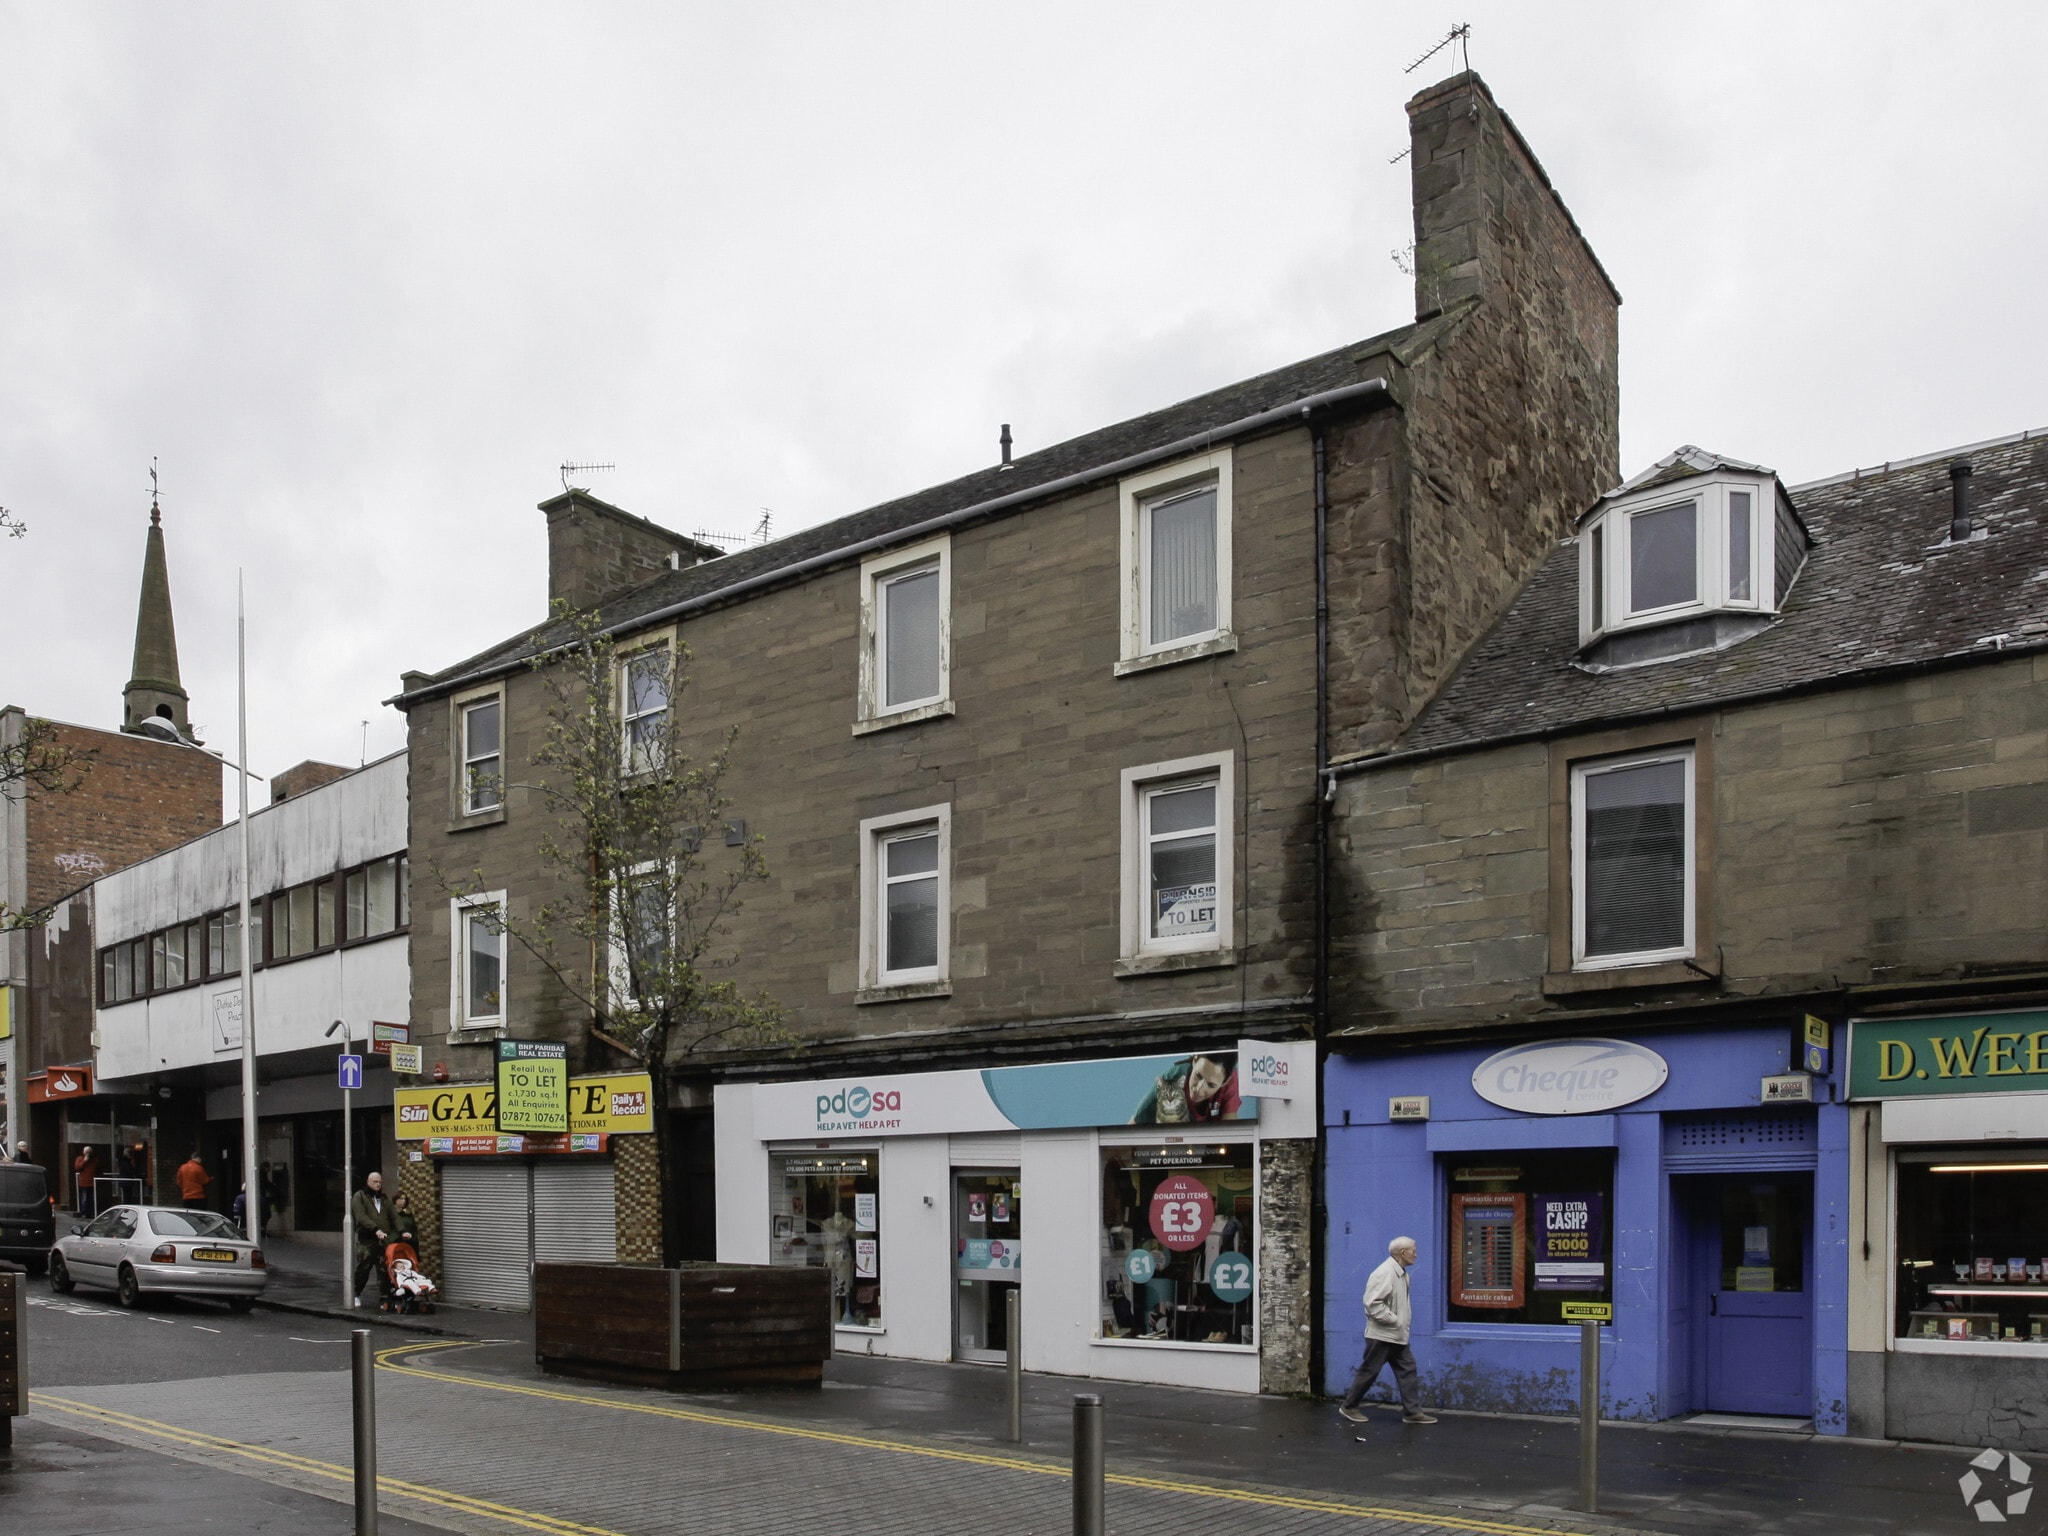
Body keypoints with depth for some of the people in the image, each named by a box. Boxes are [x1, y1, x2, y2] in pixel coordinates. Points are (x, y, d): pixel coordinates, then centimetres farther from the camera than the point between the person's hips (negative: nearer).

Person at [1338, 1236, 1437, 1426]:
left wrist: (1402, 1323, 8)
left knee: (1407, 1370, 5)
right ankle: (1348, 1406, 15)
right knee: (1369, 1372, 1)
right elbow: (1373, 1304, -26)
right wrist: (1395, 1320, -21)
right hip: (1381, 1335, -9)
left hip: (1397, 1336, 9)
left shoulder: (1402, 1274, 9)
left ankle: (1412, 1412, 9)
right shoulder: (1384, 1273, -21)